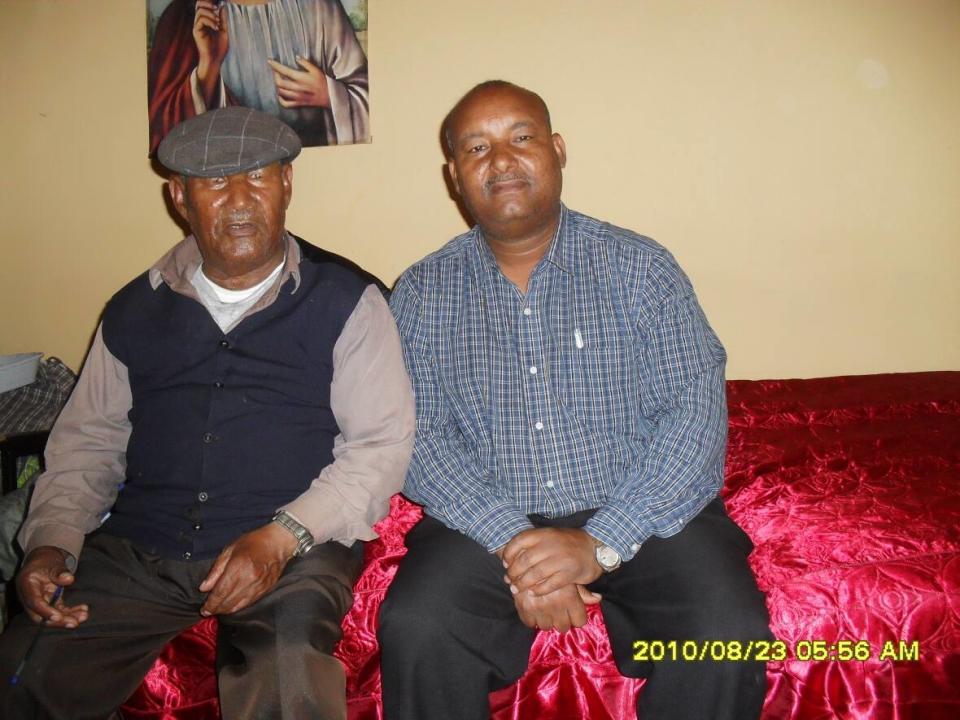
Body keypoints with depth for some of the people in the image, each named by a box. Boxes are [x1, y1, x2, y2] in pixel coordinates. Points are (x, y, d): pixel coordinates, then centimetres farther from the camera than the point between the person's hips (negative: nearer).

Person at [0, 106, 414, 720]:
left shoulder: (346, 301, 1)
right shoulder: (134, 310, 14)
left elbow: (382, 444, -4)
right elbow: (87, 440, 19)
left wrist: (282, 538, -16)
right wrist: (52, 542, 2)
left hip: (295, 553, -3)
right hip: (136, 552, 4)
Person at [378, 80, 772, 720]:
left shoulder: (640, 267, 3)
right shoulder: (423, 291, 7)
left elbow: (695, 412, -5)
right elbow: (419, 438, -2)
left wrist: (600, 542, -17)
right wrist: (512, 542, -18)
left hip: (641, 518, 0)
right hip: (487, 525, 1)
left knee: (728, 638, -25)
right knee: (414, 630, -26)